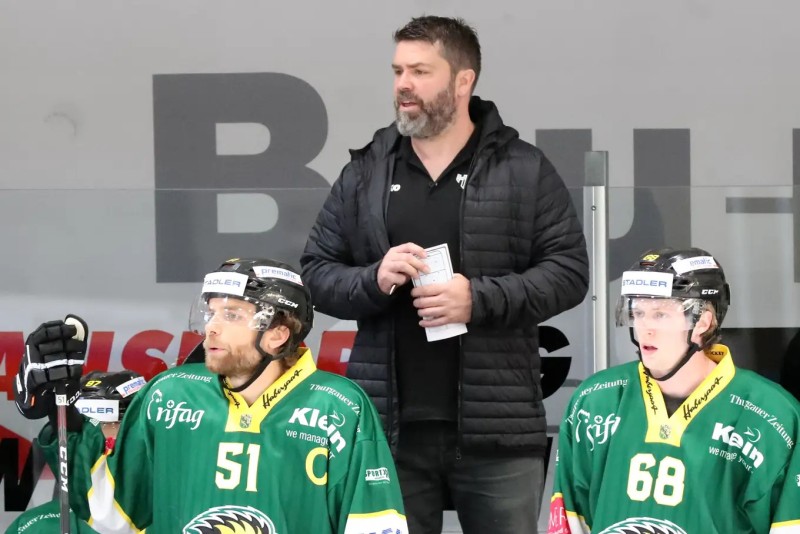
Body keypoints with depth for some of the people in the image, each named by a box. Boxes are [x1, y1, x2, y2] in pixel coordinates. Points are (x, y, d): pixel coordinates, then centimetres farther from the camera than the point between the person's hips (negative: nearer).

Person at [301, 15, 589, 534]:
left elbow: (568, 271, -1)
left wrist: (480, 299, -15)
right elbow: (316, 273, 10)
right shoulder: (365, 172, 10)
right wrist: (374, 280, -12)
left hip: (497, 426, -2)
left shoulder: (525, 169, 3)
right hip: (390, 425, 2)